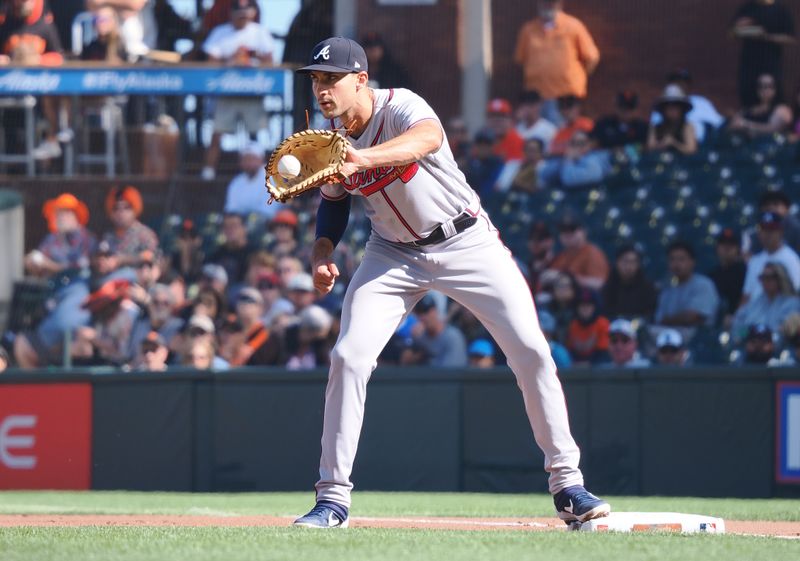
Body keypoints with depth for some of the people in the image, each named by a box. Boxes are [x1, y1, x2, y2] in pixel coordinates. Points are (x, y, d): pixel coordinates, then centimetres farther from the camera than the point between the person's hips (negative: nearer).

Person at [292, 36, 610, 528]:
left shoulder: (401, 106, -25)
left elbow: (429, 137, -50)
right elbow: (334, 201, 12)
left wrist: (362, 158, -67)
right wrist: (323, 255, -8)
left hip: (467, 243, -4)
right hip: (394, 254, 4)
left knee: (532, 353, -8)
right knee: (348, 357, -13)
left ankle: (567, 485, 6)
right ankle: (333, 498, -6)